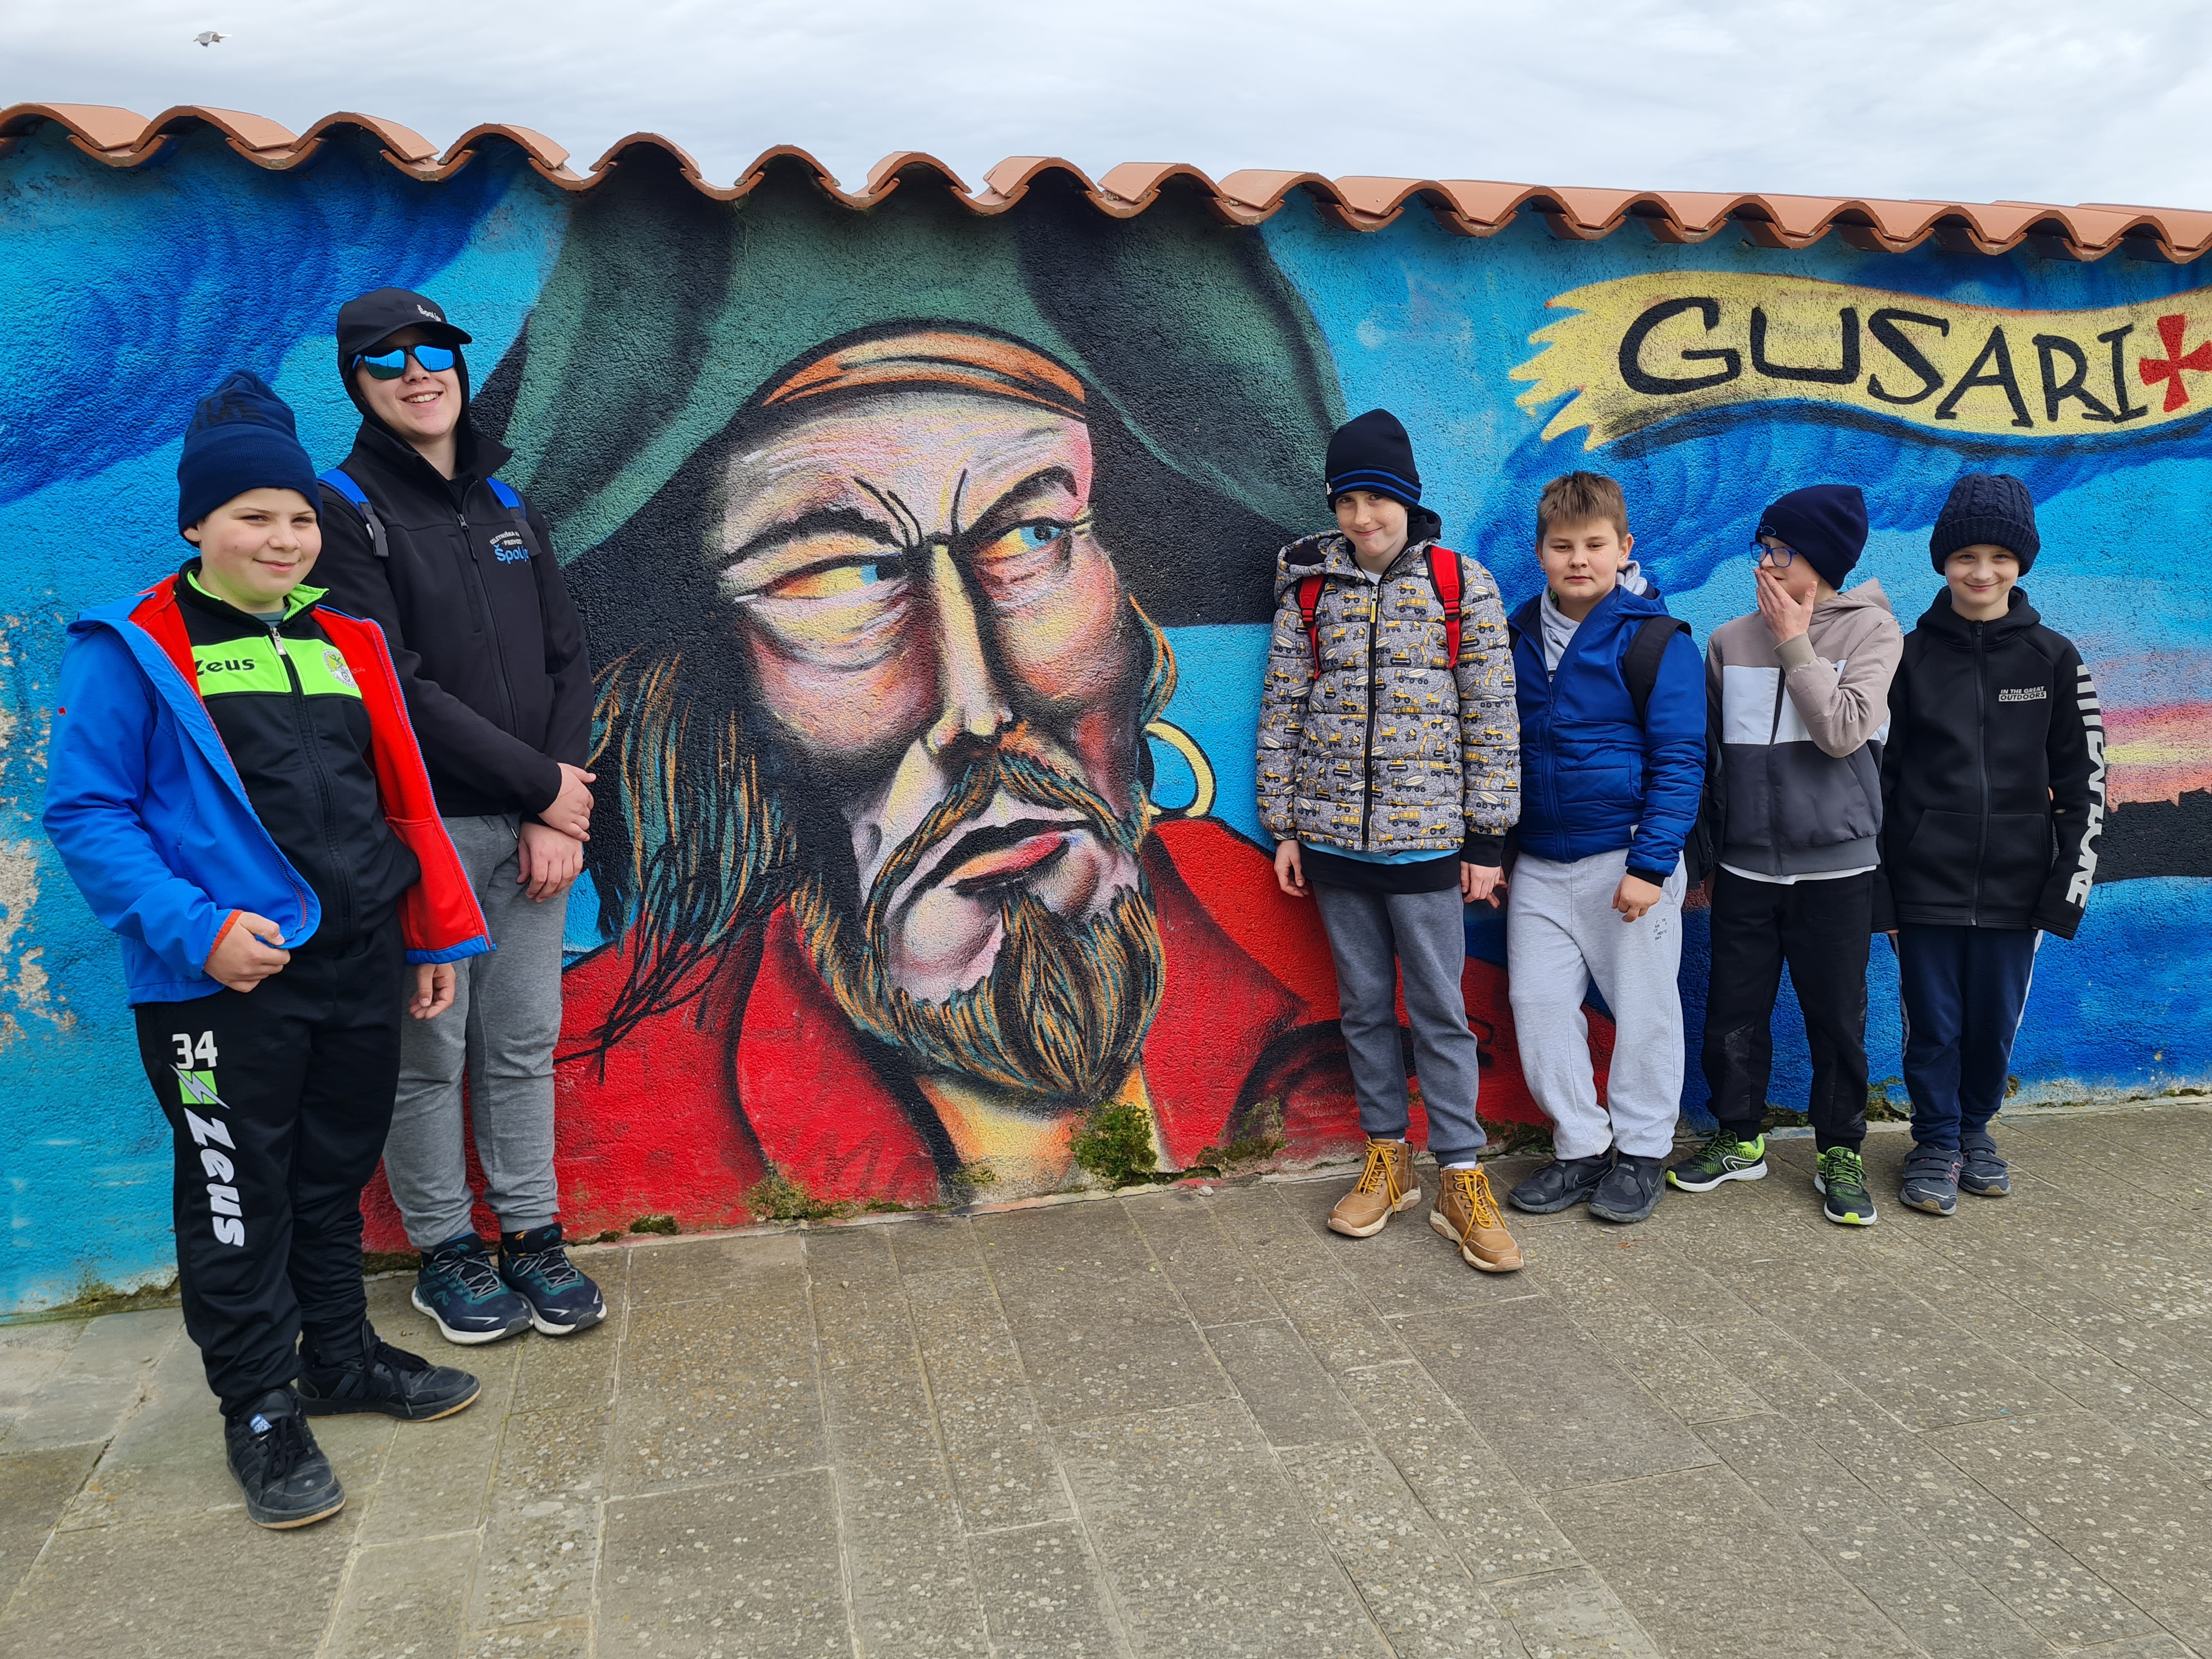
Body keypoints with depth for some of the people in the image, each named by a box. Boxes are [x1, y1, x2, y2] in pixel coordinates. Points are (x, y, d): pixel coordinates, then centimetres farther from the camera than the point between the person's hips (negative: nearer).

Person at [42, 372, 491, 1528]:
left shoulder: (343, 641, 11)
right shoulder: (131, 649, -5)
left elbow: (398, 798, 14)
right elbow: (85, 811, -9)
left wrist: (434, 937, 12)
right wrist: (196, 927, -20)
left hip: (358, 964, 5)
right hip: (225, 981, -5)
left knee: (336, 1172, 18)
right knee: (240, 1195, 5)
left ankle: (341, 1357, 35)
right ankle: (260, 1411, 22)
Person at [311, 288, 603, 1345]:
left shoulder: (507, 512, 14)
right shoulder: (346, 513, -5)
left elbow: (569, 663, 9)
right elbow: (395, 690, -14)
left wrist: (559, 812, -3)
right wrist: (540, 782, -12)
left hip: (533, 826, 5)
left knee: (524, 1043, 11)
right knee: (430, 1053, 4)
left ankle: (531, 1237, 24)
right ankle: (444, 1251, 21)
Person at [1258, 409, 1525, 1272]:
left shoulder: (1462, 585, -1)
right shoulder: (1309, 588, 4)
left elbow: (1491, 717, -1)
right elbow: (1282, 709, 7)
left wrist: (1486, 839, -3)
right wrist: (1284, 827, 5)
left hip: (1426, 839, -2)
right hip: (1332, 838, 3)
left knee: (1440, 1011, 2)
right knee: (1364, 1005, 12)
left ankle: (1461, 1180, 13)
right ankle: (1388, 1161, 26)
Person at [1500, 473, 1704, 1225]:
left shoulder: (1655, 641, -8)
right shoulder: (1518, 636, 7)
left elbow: (1678, 761, -10)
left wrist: (1651, 865, -16)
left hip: (1626, 859, -5)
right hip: (1538, 864, 5)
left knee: (1643, 1008, 6)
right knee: (1539, 1004, 6)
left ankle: (1642, 1153, 23)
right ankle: (1581, 1146, 22)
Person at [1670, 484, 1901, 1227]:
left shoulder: (1871, 630, -3)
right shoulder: (1729, 640, 4)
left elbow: (1844, 731, -19)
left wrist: (1794, 642, -13)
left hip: (1835, 865, -3)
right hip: (1744, 865, 3)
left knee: (1836, 1016, 6)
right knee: (1734, 1011, 9)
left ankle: (1841, 1152, 23)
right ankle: (1739, 1139, 26)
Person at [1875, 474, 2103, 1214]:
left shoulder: (2054, 659, 2)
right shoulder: (1910, 655, 0)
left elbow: (2083, 779, 4)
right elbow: (1876, 773, 1)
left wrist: (2069, 883, -2)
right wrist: (1877, 888, -2)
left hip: (2015, 882, 1)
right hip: (1927, 877, -1)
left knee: (1996, 1021, 11)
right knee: (1932, 1023, 5)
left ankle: (1975, 1130, 33)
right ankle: (1936, 1145, 23)